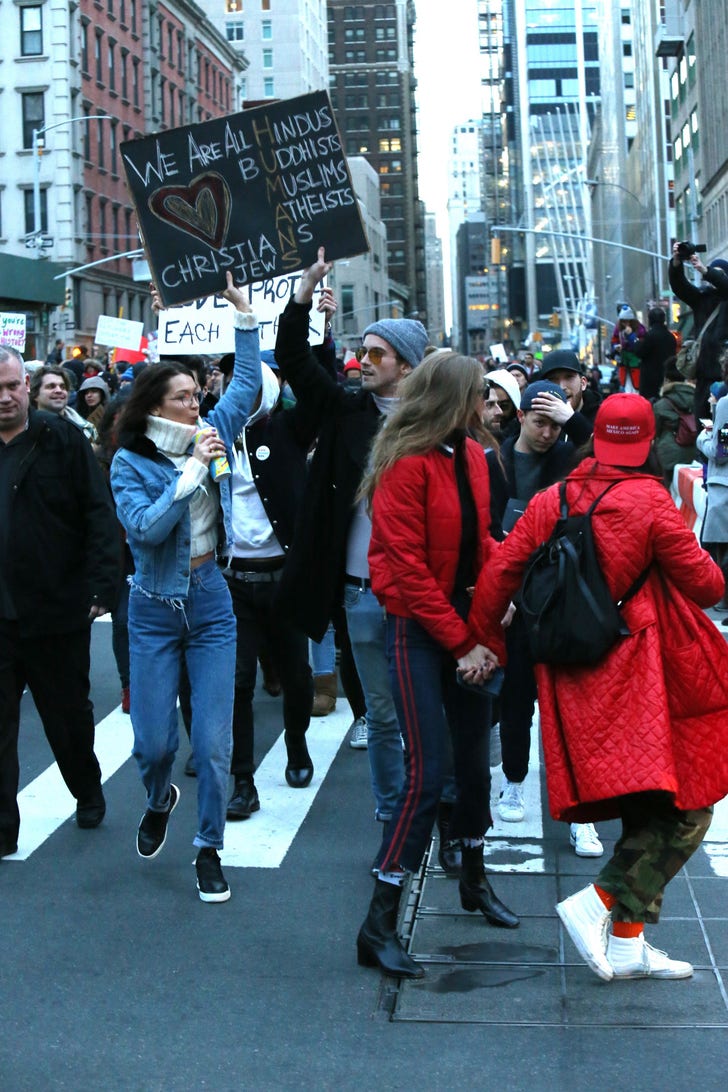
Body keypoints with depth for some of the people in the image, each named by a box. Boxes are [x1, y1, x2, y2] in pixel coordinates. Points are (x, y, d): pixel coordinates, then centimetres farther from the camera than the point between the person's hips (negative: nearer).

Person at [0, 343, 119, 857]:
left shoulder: (62, 439, -4)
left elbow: (98, 513, -8)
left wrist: (101, 583, -17)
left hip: (58, 606, -1)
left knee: (69, 712, 17)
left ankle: (88, 793, 40)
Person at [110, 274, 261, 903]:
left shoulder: (207, 437, 1)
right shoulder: (130, 463, -7)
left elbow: (247, 384, 11)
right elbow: (145, 528, -21)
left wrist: (244, 314, 5)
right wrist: (193, 470, -21)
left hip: (210, 601, 2)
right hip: (155, 608, -2)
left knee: (213, 742, -1)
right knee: (155, 741, 3)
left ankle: (210, 847, 16)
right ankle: (160, 800, 38)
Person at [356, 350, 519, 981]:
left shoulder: (471, 456, 7)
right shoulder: (406, 465, -16)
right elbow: (408, 567, -17)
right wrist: (461, 643, -16)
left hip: (466, 626, 7)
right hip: (419, 630, -7)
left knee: (475, 761, 16)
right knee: (428, 772, -10)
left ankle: (475, 881, 38)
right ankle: (379, 925, -2)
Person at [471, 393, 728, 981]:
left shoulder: (552, 501, 4)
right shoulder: (650, 502, -11)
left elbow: (499, 573, 3)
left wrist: (481, 641, 15)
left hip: (575, 679, 7)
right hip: (641, 681, -7)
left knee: (645, 811, 16)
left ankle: (626, 943, 17)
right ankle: (601, 901, -11)